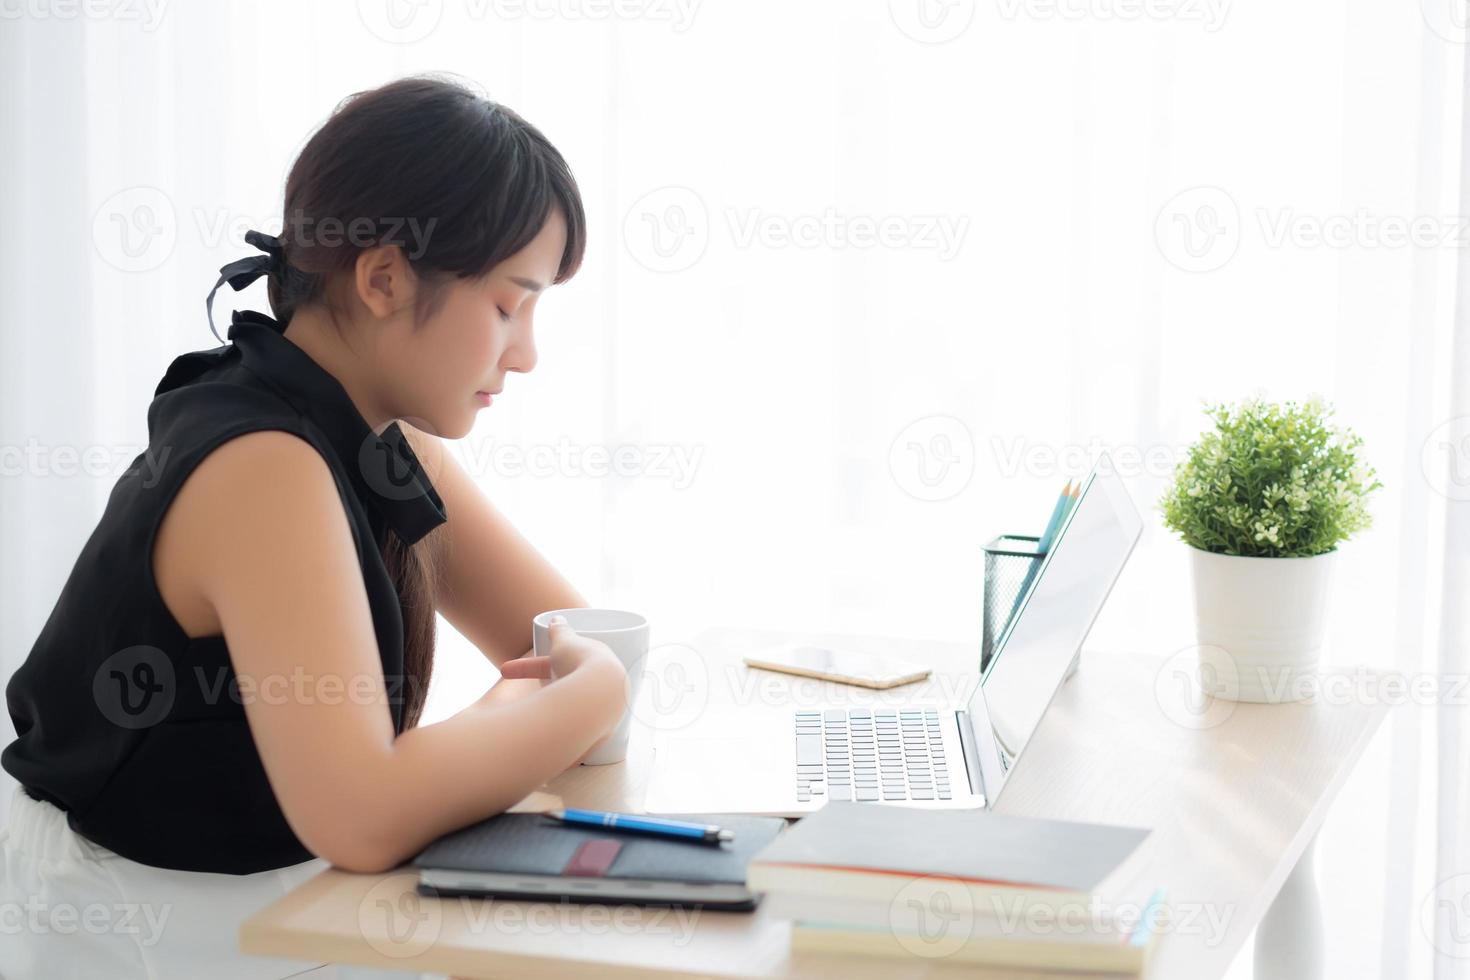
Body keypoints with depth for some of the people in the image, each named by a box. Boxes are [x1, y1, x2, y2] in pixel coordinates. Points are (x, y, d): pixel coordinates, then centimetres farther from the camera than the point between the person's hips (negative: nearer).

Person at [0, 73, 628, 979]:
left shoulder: (386, 441, 2)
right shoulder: (261, 467, -24)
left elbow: (571, 640, 7)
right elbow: (362, 820, -32)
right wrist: (593, 696, -20)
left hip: (275, 907, 8)